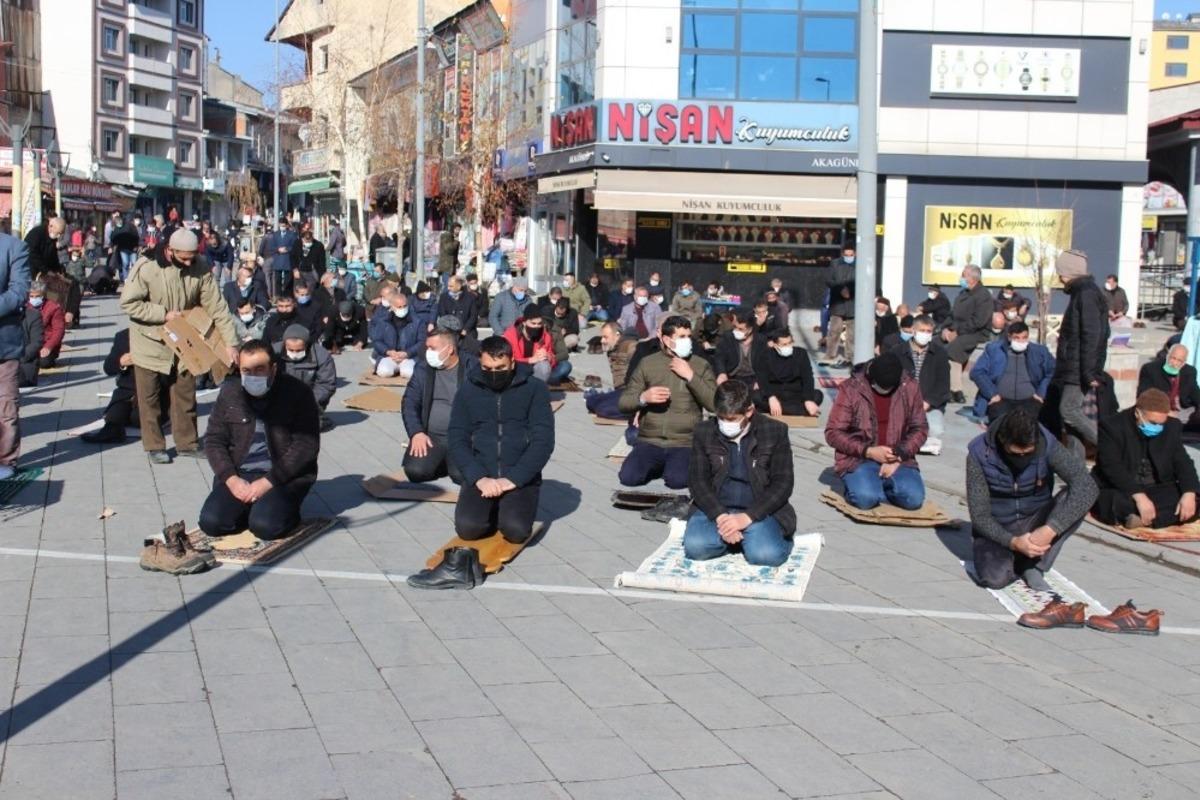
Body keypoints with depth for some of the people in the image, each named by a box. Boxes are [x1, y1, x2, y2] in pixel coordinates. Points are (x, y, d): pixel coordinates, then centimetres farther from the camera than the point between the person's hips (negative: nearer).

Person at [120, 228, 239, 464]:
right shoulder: (147, 267, -23)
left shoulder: (200, 267, -14)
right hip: (150, 341, -3)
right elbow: (128, 302, -19)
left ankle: (187, 443, 22)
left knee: (186, 395, 9)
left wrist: (230, 342, -14)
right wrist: (164, 314, -23)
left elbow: (216, 306, -11)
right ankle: (154, 446, 18)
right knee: (150, 397, 6)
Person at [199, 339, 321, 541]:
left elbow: (306, 446, -13)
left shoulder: (297, 393, -8)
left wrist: (268, 482, -19)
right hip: (238, 474, 4)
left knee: (264, 526, -28)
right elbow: (214, 440, 7)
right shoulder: (230, 392, 6)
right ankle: (252, 508, 11)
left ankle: (286, 509, 6)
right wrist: (231, 479, -10)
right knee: (211, 522, -18)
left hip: (285, 476, -4)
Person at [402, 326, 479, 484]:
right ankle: (442, 463, 10)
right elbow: (410, 403, 4)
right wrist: (416, 433, -11)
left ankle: (451, 463, 9)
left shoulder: (472, 367, -3)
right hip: (431, 436, 3)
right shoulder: (423, 368, 8)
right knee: (415, 471, -22)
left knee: (463, 475, -27)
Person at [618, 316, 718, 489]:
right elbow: (623, 404, 6)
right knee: (628, 477, -22)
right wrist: (643, 398, -16)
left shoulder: (701, 365, 6)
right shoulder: (647, 363, 7)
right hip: (649, 441, 1)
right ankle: (657, 466, 10)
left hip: (684, 444, -1)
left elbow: (715, 404, -6)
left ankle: (672, 467, 7)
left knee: (677, 480, -29)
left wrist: (691, 376, -13)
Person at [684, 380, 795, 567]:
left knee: (767, 555, -30)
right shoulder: (704, 432, 6)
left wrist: (747, 517, -18)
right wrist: (720, 516, -16)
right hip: (716, 509, 2)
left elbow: (782, 484, -5)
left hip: (759, 510, -2)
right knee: (695, 547, -27)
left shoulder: (775, 432, -1)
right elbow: (697, 480, 1)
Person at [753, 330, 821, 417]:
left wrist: (808, 400, -29)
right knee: (755, 396, -33)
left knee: (817, 395, -27)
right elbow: (762, 379, -16)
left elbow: (807, 378, -11)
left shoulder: (801, 354, -1)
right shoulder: (765, 355, -5)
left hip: (796, 396, 1)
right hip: (774, 394, -1)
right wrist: (771, 398, -36)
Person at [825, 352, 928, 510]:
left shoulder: (910, 388, 0)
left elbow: (920, 429, 6)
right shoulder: (851, 389, -8)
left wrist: (899, 456, -10)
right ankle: (857, 484, 3)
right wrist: (869, 451, -17)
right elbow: (833, 433, -7)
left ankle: (883, 485, 6)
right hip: (858, 459, -3)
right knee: (866, 498, -32)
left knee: (914, 498, -24)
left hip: (897, 460, 3)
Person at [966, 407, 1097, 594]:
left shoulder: (1047, 445, -20)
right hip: (997, 529, -2)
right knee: (994, 577, -33)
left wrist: (1051, 529, -39)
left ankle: (1034, 565, -10)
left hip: (1035, 523, 2)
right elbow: (979, 514, -17)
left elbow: (1087, 487, -30)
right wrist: (1012, 542, -33)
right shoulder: (980, 454, -21)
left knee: (1073, 499, -27)